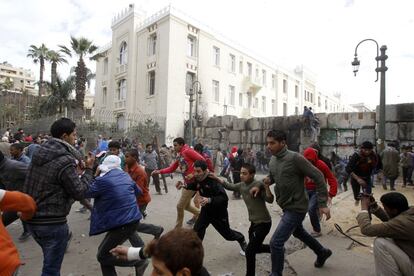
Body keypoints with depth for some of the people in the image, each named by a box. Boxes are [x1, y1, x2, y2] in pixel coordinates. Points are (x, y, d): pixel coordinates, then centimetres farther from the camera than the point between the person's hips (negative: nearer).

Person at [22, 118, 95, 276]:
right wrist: (88, 169, -6)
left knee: (50, 261, 30)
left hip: (32, 219, 8)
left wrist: (76, 167, 11)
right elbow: (80, 193, -16)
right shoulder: (65, 161, -22)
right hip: (52, 223, -8)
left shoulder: (40, 153, 3)